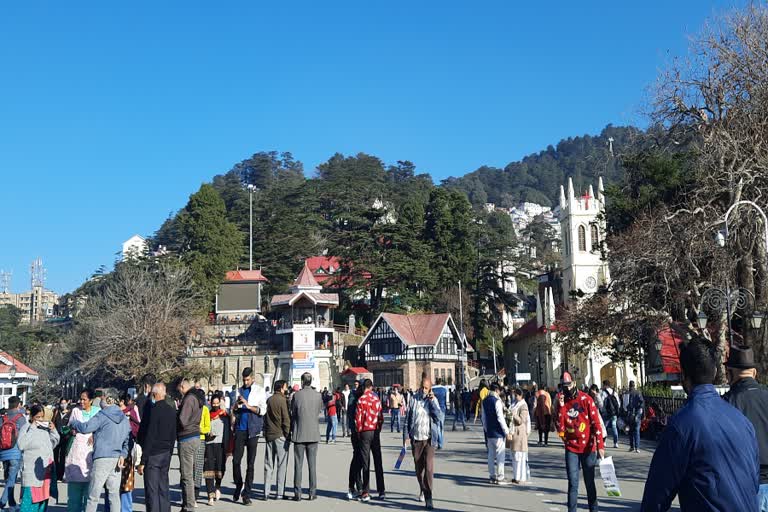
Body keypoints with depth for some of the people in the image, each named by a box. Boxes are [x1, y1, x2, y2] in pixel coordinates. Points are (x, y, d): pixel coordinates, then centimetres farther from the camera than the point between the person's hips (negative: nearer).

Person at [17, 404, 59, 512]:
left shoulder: (45, 428, 12)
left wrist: (53, 430, 5)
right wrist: (32, 428, -16)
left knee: (43, 497, 10)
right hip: (32, 471, -6)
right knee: (30, 497, -10)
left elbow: (53, 444, 20)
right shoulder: (26, 428, -4)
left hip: (46, 470, 6)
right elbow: (21, 445, -20)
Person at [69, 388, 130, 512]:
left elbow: (85, 428, -16)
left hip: (102, 458, -6)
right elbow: (128, 438, 11)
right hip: (117, 459, 6)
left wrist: (73, 423, 2)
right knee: (114, 494, 8)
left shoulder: (102, 415, -8)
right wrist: (123, 455, 5)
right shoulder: (124, 417, 13)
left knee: (93, 495, 0)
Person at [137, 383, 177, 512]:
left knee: (152, 491, -4)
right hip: (166, 454, 7)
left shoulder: (153, 410, -15)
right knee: (163, 489, 14)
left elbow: (149, 437, -17)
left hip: (153, 454, -7)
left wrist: (143, 461, -14)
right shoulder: (172, 411, 7)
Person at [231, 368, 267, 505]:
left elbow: (262, 410, -6)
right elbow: (233, 410, 14)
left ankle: (246, 493, 6)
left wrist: (248, 405, -16)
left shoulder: (260, 391, 2)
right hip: (240, 429, 3)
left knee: (250, 463, 1)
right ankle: (238, 486, 22)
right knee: (236, 460, -1)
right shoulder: (239, 391, 13)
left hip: (252, 430, -3)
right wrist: (236, 405, -7)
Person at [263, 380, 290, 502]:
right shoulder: (283, 400, -11)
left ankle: (266, 492, 11)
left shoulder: (269, 400, 9)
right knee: (282, 465, 1)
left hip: (268, 435, 6)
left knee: (268, 465, 10)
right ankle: (280, 493, 2)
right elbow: (286, 420, -13)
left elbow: (265, 418, 14)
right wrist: (288, 435, -5)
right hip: (280, 436, -6)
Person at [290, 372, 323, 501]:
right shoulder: (318, 395, -3)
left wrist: (292, 430, 14)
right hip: (313, 435, 2)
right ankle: (312, 493, 9)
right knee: (312, 464, 7)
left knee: (298, 464, 4)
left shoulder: (297, 395, -8)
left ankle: (297, 493, 4)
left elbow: (292, 414, 0)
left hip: (299, 434, -2)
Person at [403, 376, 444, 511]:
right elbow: (407, 418, 7)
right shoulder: (413, 399, 4)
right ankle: (423, 491, 32)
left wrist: (432, 402, -14)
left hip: (429, 439, -2)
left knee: (429, 468, -13)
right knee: (418, 469, 11)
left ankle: (428, 498, -11)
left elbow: (441, 418, -10)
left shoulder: (433, 400, 1)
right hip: (416, 439, 2)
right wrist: (406, 435, 0)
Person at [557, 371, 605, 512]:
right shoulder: (562, 401, 1)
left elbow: (596, 423, -7)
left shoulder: (586, 399, -7)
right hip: (571, 448, 2)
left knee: (589, 481, 8)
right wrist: (561, 406, -15)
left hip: (588, 447, -1)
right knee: (573, 483, -1)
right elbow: (560, 428, -7)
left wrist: (600, 445, -13)